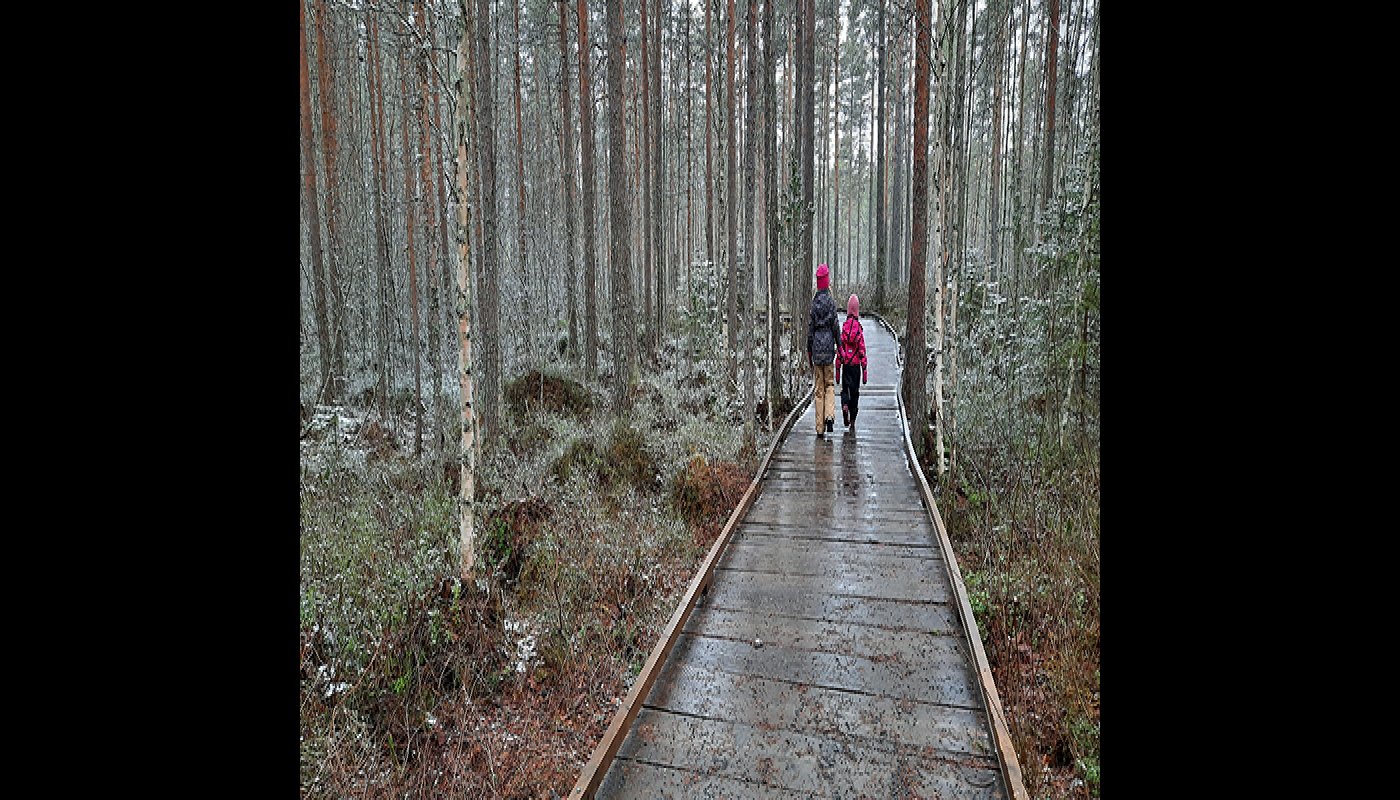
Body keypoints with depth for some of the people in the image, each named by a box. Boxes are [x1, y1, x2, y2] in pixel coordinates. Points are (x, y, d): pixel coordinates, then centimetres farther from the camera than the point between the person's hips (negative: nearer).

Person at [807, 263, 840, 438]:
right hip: (828, 348, -1)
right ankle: (830, 415, -11)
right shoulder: (831, 302, -4)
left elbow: (809, 331, 3)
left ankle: (820, 428, 5)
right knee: (830, 384, 11)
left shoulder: (813, 304, 2)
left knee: (818, 388, 5)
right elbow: (836, 327, -4)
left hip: (817, 348, 1)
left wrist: (809, 354, 10)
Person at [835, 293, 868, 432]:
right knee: (855, 392, 6)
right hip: (856, 366, -1)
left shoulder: (843, 327, -1)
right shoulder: (859, 328, -6)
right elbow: (862, 351, -7)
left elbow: (838, 350, 1)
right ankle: (852, 423, 8)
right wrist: (865, 371, -2)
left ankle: (845, 405, -15)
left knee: (845, 389, 15)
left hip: (845, 365, 1)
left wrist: (837, 370, 7)